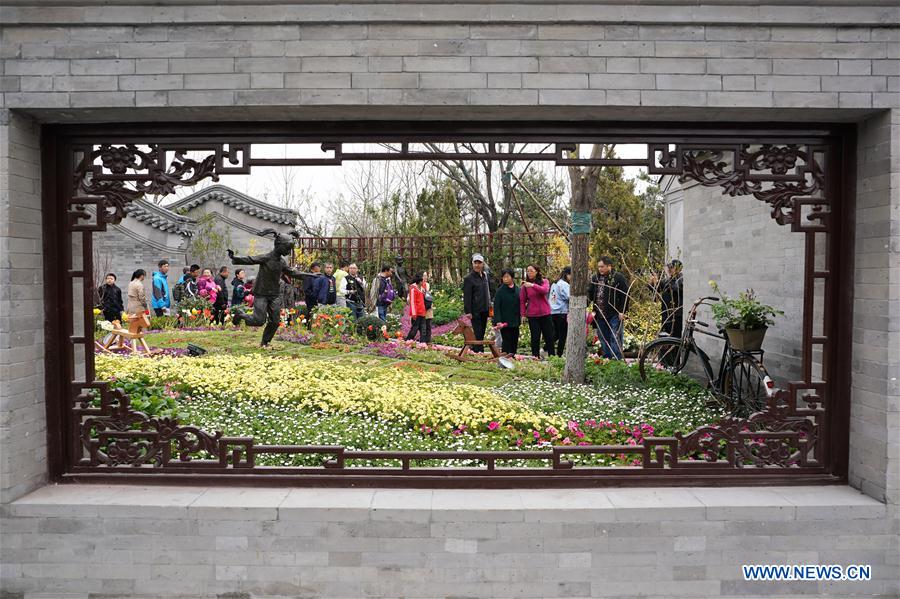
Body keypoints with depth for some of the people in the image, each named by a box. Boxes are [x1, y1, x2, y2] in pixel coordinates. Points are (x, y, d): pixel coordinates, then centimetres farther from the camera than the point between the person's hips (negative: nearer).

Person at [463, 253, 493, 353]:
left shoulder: (486, 276, 12)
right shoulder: (468, 278, -8)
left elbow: (489, 291, 23)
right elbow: (466, 296, -11)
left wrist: (489, 306, 14)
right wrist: (468, 311, -15)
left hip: (485, 310, 7)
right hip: (475, 311, -7)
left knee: (482, 332, 11)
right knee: (477, 333, -8)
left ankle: (475, 350, 20)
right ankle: (478, 351, -5)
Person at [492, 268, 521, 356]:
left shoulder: (517, 289, 4)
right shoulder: (500, 291, -8)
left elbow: (520, 305, 13)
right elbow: (496, 307, -10)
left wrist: (520, 318, 9)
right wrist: (498, 321, -18)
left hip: (515, 321, 5)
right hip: (504, 322, -4)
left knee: (514, 343, 11)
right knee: (506, 342, -3)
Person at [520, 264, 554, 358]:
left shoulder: (544, 281, 1)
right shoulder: (525, 285, 3)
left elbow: (544, 290, -22)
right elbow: (522, 300, 5)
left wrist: (533, 285, -36)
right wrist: (523, 313, -4)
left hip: (545, 314, 0)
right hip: (532, 315, 0)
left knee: (549, 337, 6)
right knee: (535, 338, 2)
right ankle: (535, 357, 8)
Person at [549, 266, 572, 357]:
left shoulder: (554, 284, 16)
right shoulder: (564, 285, -12)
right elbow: (569, 297, -22)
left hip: (553, 312, 8)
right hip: (562, 312, -8)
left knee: (556, 334, 20)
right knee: (563, 335, 2)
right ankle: (559, 355, 6)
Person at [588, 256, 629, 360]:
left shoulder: (619, 277, -7)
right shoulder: (595, 278, 11)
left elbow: (625, 295, -8)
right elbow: (590, 294, 16)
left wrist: (622, 311, -12)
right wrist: (594, 310, 2)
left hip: (614, 315, -6)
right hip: (600, 315, 6)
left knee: (615, 338, -5)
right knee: (603, 339, 12)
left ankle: (617, 359, -1)